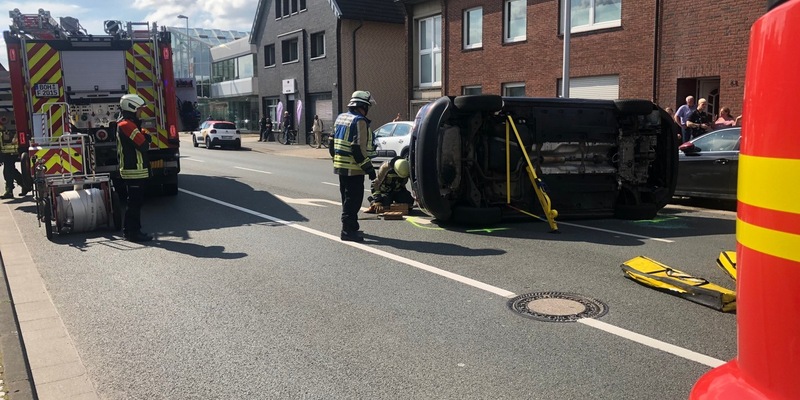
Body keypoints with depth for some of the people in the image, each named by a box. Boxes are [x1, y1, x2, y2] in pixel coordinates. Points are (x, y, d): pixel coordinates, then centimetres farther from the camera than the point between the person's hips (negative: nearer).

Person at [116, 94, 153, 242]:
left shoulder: (129, 124, 19)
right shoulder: (127, 125, -15)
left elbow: (141, 140, 17)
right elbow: (143, 145, -20)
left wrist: (144, 135, -3)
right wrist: (146, 137, 1)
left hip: (132, 170, 11)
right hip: (134, 170, -11)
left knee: (134, 202, 16)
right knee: (135, 202, -7)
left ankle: (129, 230, 23)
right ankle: (134, 232, -4)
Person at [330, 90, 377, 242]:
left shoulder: (340, 118, 13)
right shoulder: (359, 121, -16)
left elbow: (332, 143, 19)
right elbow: (359, 148, -22)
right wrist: (369, 167, -18)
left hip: (340, 165, 9)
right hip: (353, 168, -9)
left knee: (347, 198, 18)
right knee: (353, 199, -4)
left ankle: (351, 227, 28)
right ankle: (348, 231, -3)